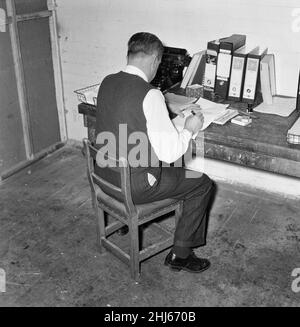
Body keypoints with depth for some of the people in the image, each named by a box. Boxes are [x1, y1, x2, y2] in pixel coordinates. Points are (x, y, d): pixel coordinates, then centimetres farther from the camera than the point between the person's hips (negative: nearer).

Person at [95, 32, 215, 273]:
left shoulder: (107, 83, -1)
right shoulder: (149, 94, -25)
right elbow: (170, 152, -24)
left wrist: (166, 107, 18)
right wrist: (190, 129, -6)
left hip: (104, 176, 8)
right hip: (133, 187, -8)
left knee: (168, 166, 33)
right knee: (203, 185, 8)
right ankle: (180, 254, 17)